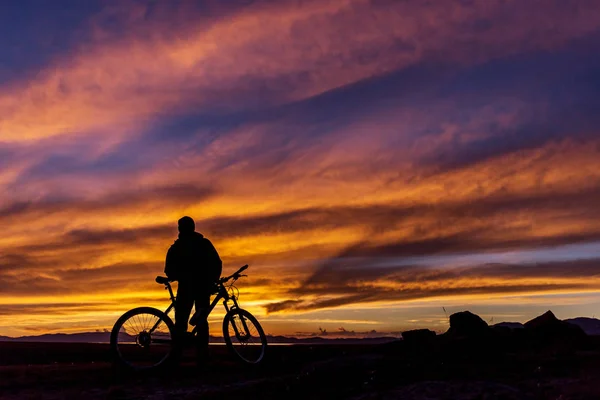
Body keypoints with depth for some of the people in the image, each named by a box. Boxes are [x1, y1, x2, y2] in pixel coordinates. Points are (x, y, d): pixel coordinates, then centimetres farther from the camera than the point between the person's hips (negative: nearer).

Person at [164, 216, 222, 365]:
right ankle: (202, 355, 2)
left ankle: (177, 353, -2)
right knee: (202, 321, 8)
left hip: (185, 287, -1)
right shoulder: (205, 243, 4)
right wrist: (212, 281, 9)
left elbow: (169, 271, 0)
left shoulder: (175, 247, 4)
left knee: (181, 321, 6)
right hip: (204, 286, 1)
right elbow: (217, 263, -1)